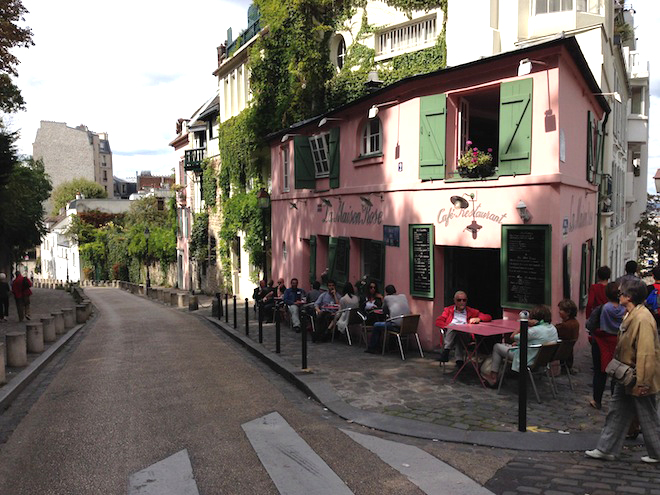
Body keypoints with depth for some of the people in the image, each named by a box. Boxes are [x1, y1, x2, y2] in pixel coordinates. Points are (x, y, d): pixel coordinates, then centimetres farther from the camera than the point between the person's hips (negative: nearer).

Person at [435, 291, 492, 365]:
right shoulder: (448, 310, 25)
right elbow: (438, 321, 9)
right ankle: (446, 350, -43)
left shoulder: (471, 311, 25)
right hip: (449, 335, 0)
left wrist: (478, 319, -3)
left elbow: (488, 317, 18)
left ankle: (459, 359, -43)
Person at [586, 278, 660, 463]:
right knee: (617, 412, 14)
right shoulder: (630, 315, 6)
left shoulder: (643, 319, -26)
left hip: (639, 380, -10)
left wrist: (642, 382, -25)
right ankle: (606, 449, 22)